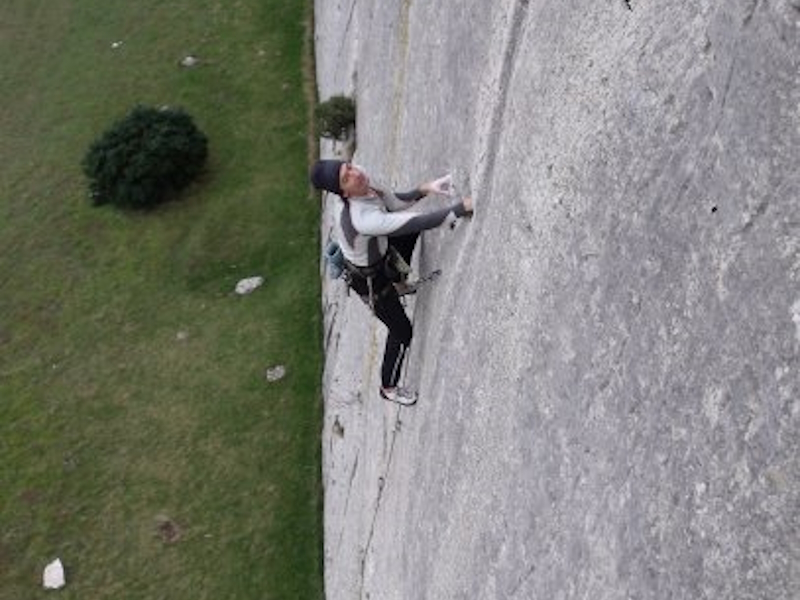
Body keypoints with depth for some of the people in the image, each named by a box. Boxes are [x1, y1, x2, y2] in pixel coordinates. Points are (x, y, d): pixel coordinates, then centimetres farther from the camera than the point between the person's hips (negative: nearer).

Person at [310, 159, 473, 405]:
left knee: (410, 232, 21)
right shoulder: (363, 218, -45)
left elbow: (395, 202, -2)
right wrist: (463, 207, -46)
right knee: (402, 332, 8)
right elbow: (420, 222, -47)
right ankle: (389, 388, 32)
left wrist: (424, 189, -17)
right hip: (369, 281, -8)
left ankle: (398, 279, 41)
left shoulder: (366, 188, -19)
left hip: (380, 256, 8)